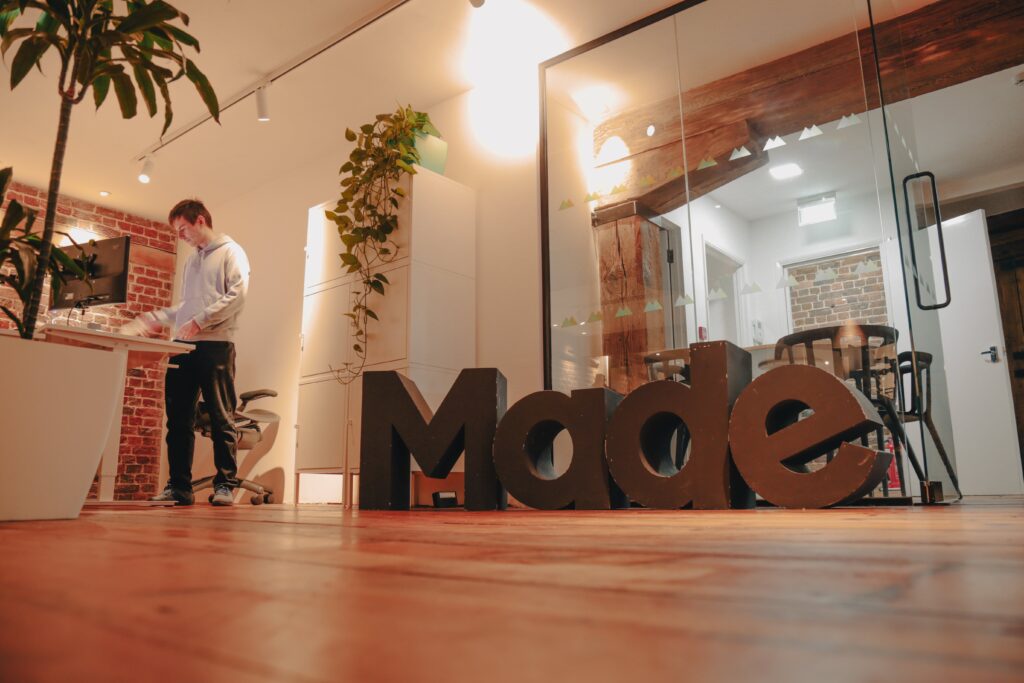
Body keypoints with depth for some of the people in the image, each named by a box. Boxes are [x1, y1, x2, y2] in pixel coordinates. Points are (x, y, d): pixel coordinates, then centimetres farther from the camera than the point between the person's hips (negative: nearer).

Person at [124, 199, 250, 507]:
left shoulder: (230, 252, 2)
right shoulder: (192, 260, 25)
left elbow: (237, 294, -12)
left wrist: (200, 321, -16)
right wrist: (154, 319, 18)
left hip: (215, 344, -7)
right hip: (184, 345, 7)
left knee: (221, 417, -4)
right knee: (178, 417, 4)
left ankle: (225, 484, 1)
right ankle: (179, 487, 10)